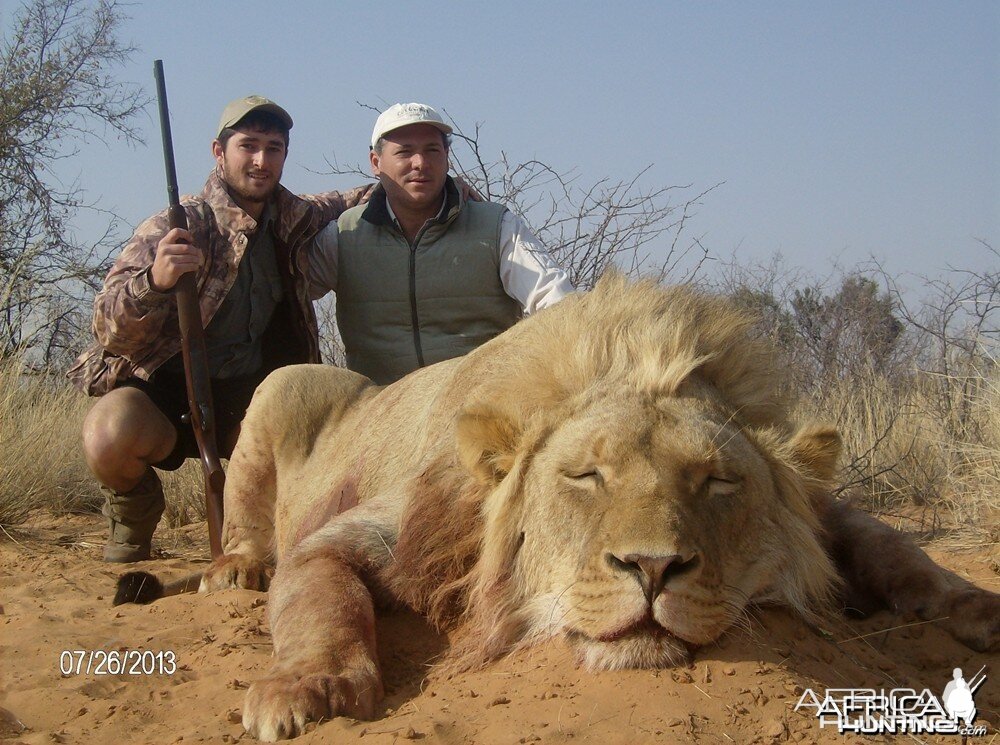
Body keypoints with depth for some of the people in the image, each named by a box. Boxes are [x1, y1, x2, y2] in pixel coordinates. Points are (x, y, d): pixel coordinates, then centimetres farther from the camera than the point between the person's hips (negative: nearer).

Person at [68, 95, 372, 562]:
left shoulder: (294, 222, 4)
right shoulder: (176, 228, -11)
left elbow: (339, 207, 27)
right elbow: (110, 331, -19)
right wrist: (154, 281, -40)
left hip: (246, 395, 4)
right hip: (163, 390, -3)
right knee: (109, 439, -36)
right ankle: (134, 512, 1)